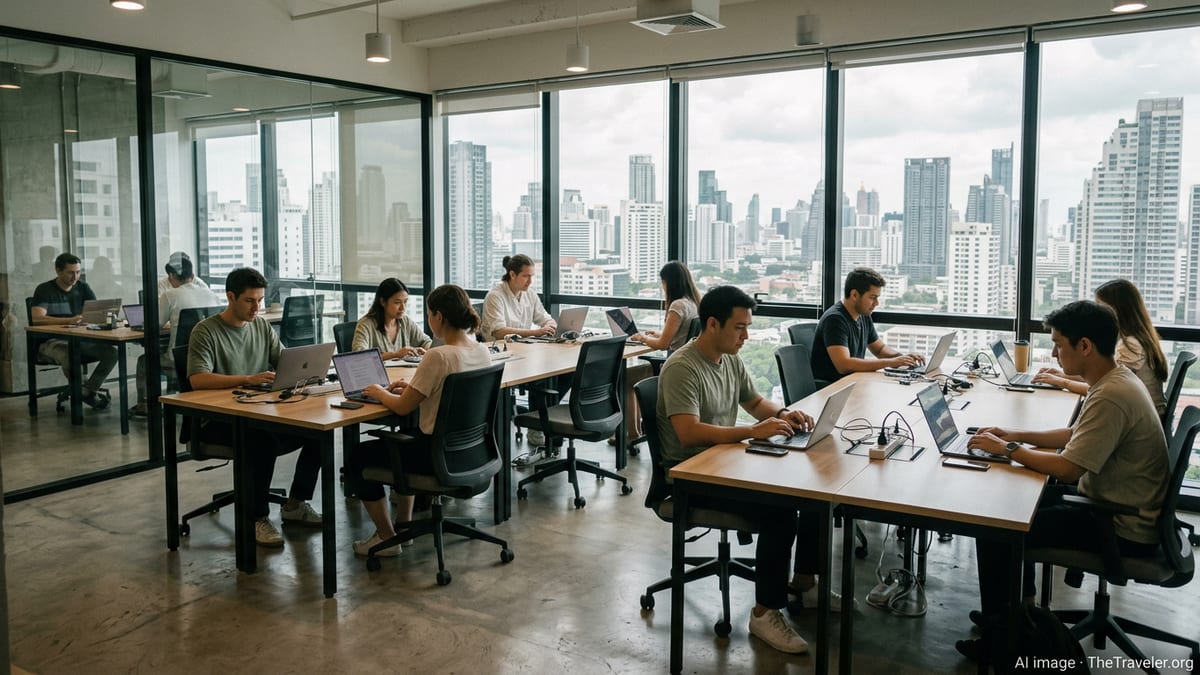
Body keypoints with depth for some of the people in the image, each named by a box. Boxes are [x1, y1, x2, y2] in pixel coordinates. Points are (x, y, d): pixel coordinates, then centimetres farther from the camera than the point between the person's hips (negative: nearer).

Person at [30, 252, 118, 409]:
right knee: (69, 356, -39)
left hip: (79, 340, 5)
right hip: (51, 342, -5)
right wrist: (69, 321, -34)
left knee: (111, 352, -22)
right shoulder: (44, 290, -4)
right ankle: (91, 392, -16)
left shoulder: (82, 287, 11)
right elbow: (37, 319, -20)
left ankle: (87, 392, -15)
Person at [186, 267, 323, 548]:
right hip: (218, 420, -6)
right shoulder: (206, 332, -8)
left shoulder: (262, 326, 11)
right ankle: (257, 518, -18)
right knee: (264, 438, -36)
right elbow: (197, 379, -22)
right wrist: (248, 379, -33)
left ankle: (295, 504, 2)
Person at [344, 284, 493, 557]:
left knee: (356, 457, 13)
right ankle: (403, 525, 39)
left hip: (439, 454, -8)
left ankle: (387, 538, 20)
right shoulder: (482, 351, -2)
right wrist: (412, 388, 12)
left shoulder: (438, 356, -26)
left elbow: (402, 407, -17)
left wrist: (379, 392, 2)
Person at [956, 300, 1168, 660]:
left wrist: (1006, 449, -15)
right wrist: (1018, 436, 7)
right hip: (1114, 503, 10)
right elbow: (1076, 434, 17)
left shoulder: (1111, 395, -28)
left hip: (1123, 529, -10)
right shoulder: (1115, 378, 4)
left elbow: (1068, 468, -28)